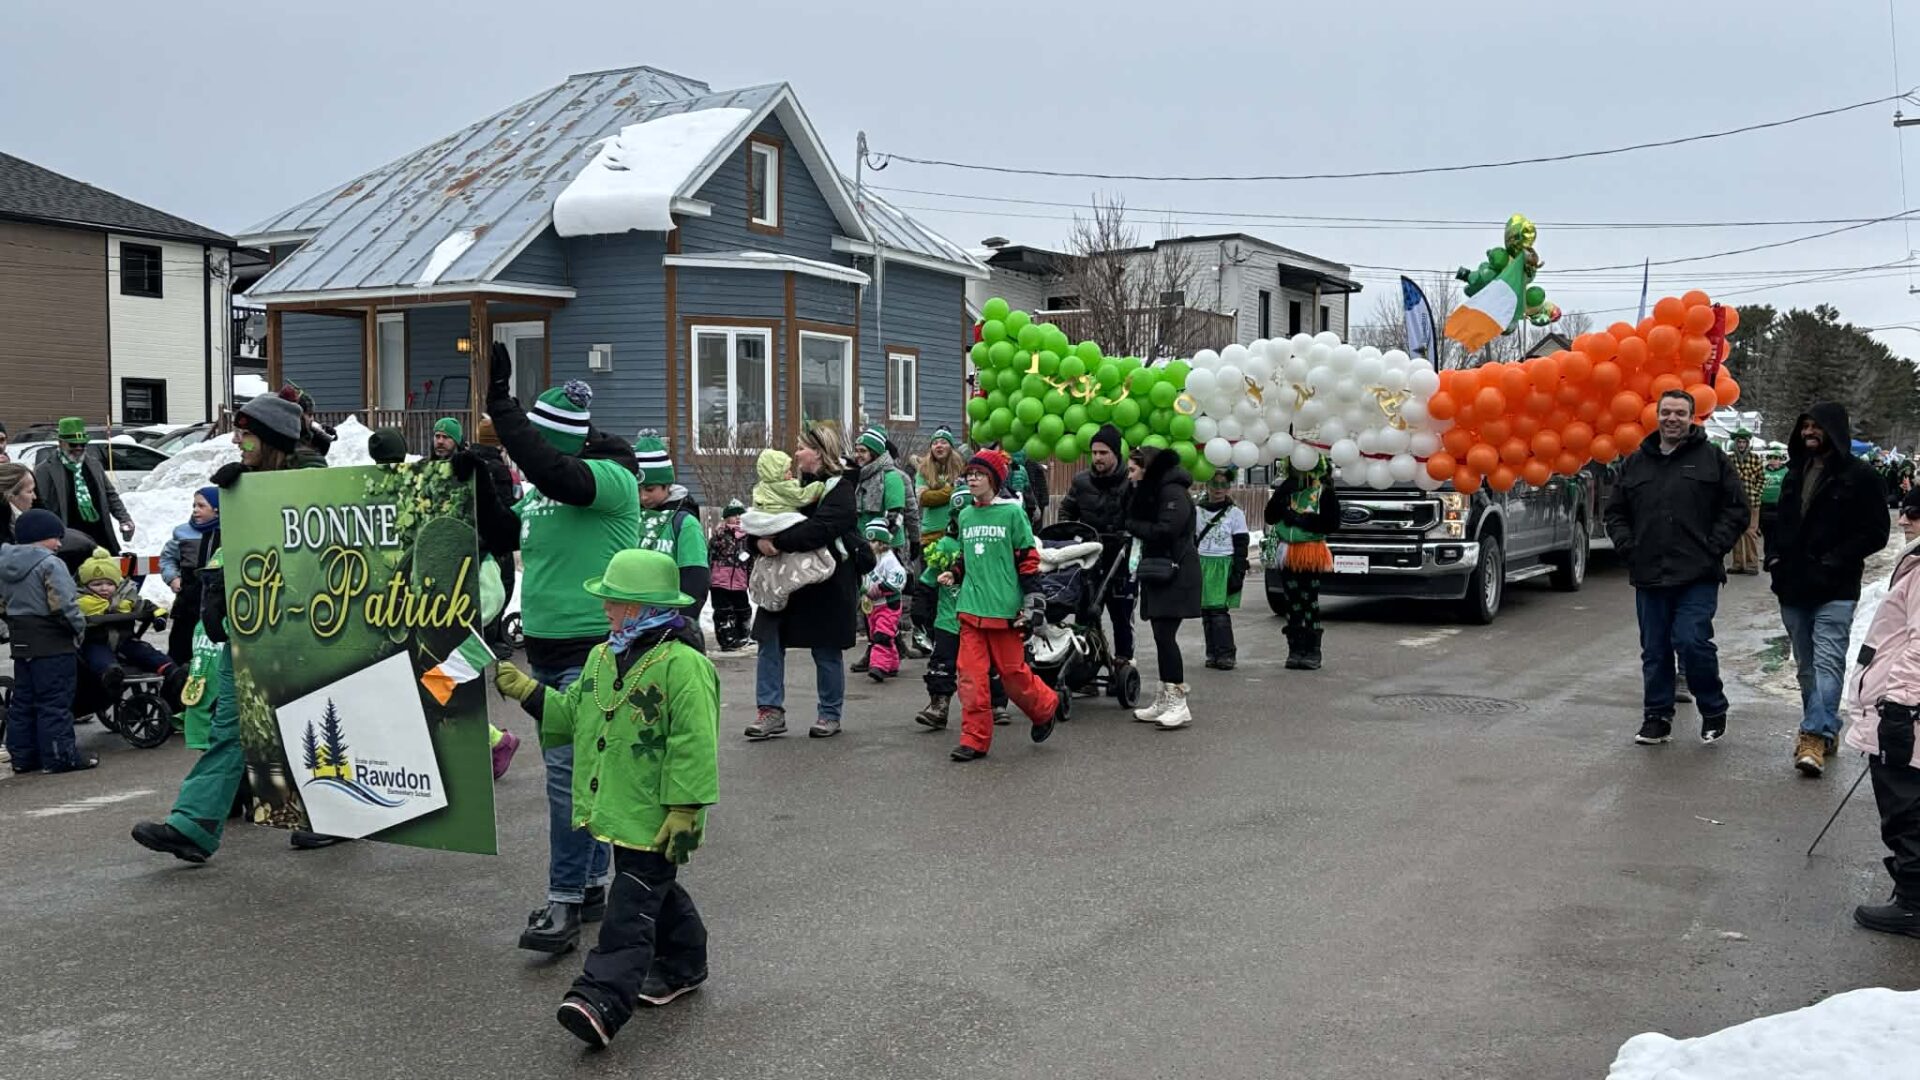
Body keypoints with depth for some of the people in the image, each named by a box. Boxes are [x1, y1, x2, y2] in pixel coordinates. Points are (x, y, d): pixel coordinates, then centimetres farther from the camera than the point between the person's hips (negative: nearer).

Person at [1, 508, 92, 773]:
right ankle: (59, 756, -2)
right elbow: (64, 603, -20)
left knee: (23, 701, 14)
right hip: (53, 644, -8)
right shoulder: (49, 564, -15)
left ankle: (22, 756, 18)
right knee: (55, 701, -4)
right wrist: (79, 627, -6)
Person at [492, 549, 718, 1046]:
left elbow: (693, 746, -21)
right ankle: (682, 963, 39)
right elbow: (573, 714, 20)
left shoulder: (682, 665, -19)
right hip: (616, 810, 9)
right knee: (656, 894, 22)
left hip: (653, 818, -9)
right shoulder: (602, 658, 9)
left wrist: (684, 810, -21)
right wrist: (526, 690, 9)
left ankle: (602, 999, -10)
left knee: (631, 908, -7)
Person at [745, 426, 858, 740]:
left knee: (827, 651, 4)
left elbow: (820, 528, -25)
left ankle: (829, 714, 18)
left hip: (826, 583, -7)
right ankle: (771, 711, 4)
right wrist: (760, 540, -12)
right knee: (770, 642, -1)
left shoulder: (838, 488, -9)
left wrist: (778, 543, -28)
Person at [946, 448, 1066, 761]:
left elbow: (1028, 559, -4)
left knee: (1013, 671, 3)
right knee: (971, 676, -1)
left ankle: (1048, 706, 30)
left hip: (1003, 607, -5)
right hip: (971, 607, 5)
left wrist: (1032, 601, -8)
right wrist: (954, 574, 5)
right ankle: (975, 740, 5)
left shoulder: (1012, 512, -4)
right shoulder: (965, 516, 12)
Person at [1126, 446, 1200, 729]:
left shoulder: (1173, 492, -11)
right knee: (1161, 635, 9)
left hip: (1175, 574, -10)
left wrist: (1132, 525, -10)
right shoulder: (1151, 492, 21)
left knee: (1165, 634, -13)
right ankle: (1165, 700, 13)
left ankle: (1179, 703, -12)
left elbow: (1166, 530, -21)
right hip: (1158, 571, 10)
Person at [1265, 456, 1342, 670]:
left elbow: (1332, 523, -11)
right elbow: (1270, 517, 2)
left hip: (1311, 554, -4)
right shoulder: (1285, 489, 10)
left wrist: (1301, 520, -16)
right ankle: (1295, 650, 10)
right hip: (1288, 554, 4)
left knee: (1310, 602, -5)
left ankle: (1312, 652, 0)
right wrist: (1281, 493, -11)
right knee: (1292, 602, 5)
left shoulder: (1325, 491, -3)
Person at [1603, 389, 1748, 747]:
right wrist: (1628, 547, 4)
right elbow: (1615, 513, 18)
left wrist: (1713, 547, -7)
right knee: (1654, 650, 9)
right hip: (1649, 576, 4)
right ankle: (1657, 717, 20)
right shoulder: (1635, 463, 12)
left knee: (1691, 641, -13)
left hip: (1698, 576, -4)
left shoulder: (1713, 459, 3)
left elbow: (1737, 510, 2)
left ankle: (1714, 710, 9)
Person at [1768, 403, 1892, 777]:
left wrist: (1833, 563, -14)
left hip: (1834, 589, -7)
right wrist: (1774, 557, 7)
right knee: (1806, 665, 12)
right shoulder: (1796, 473, 14)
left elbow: (1874, 533, -7)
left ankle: (1816, 735, -20)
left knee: (1827, 661, -14)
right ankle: (1822, 730, 22)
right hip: (1794, 586, 7)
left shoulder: (1859, 476, -5)